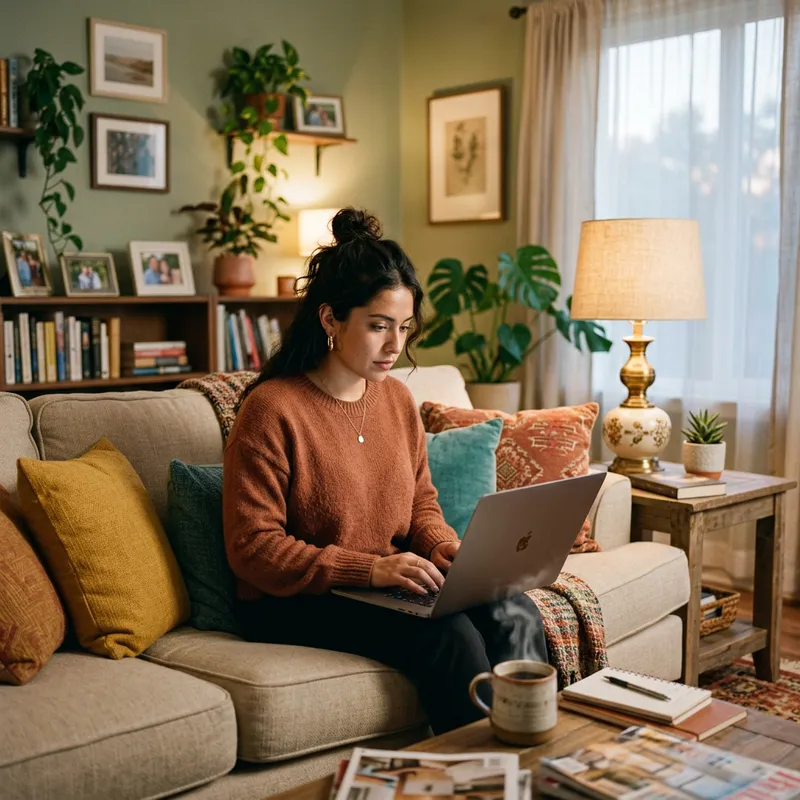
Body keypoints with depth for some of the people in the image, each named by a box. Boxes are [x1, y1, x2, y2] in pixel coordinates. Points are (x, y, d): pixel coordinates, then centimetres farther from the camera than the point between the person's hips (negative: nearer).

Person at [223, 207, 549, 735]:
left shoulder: (397, 398, 9)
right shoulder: (271, 409, -13)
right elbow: (251, 547, -16)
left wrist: (451, 554, -5)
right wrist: (368, 569, -24)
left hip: (386, 587, 6)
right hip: (292, 605, -6)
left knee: (515, 616, -19)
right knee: (448, 632, -28)